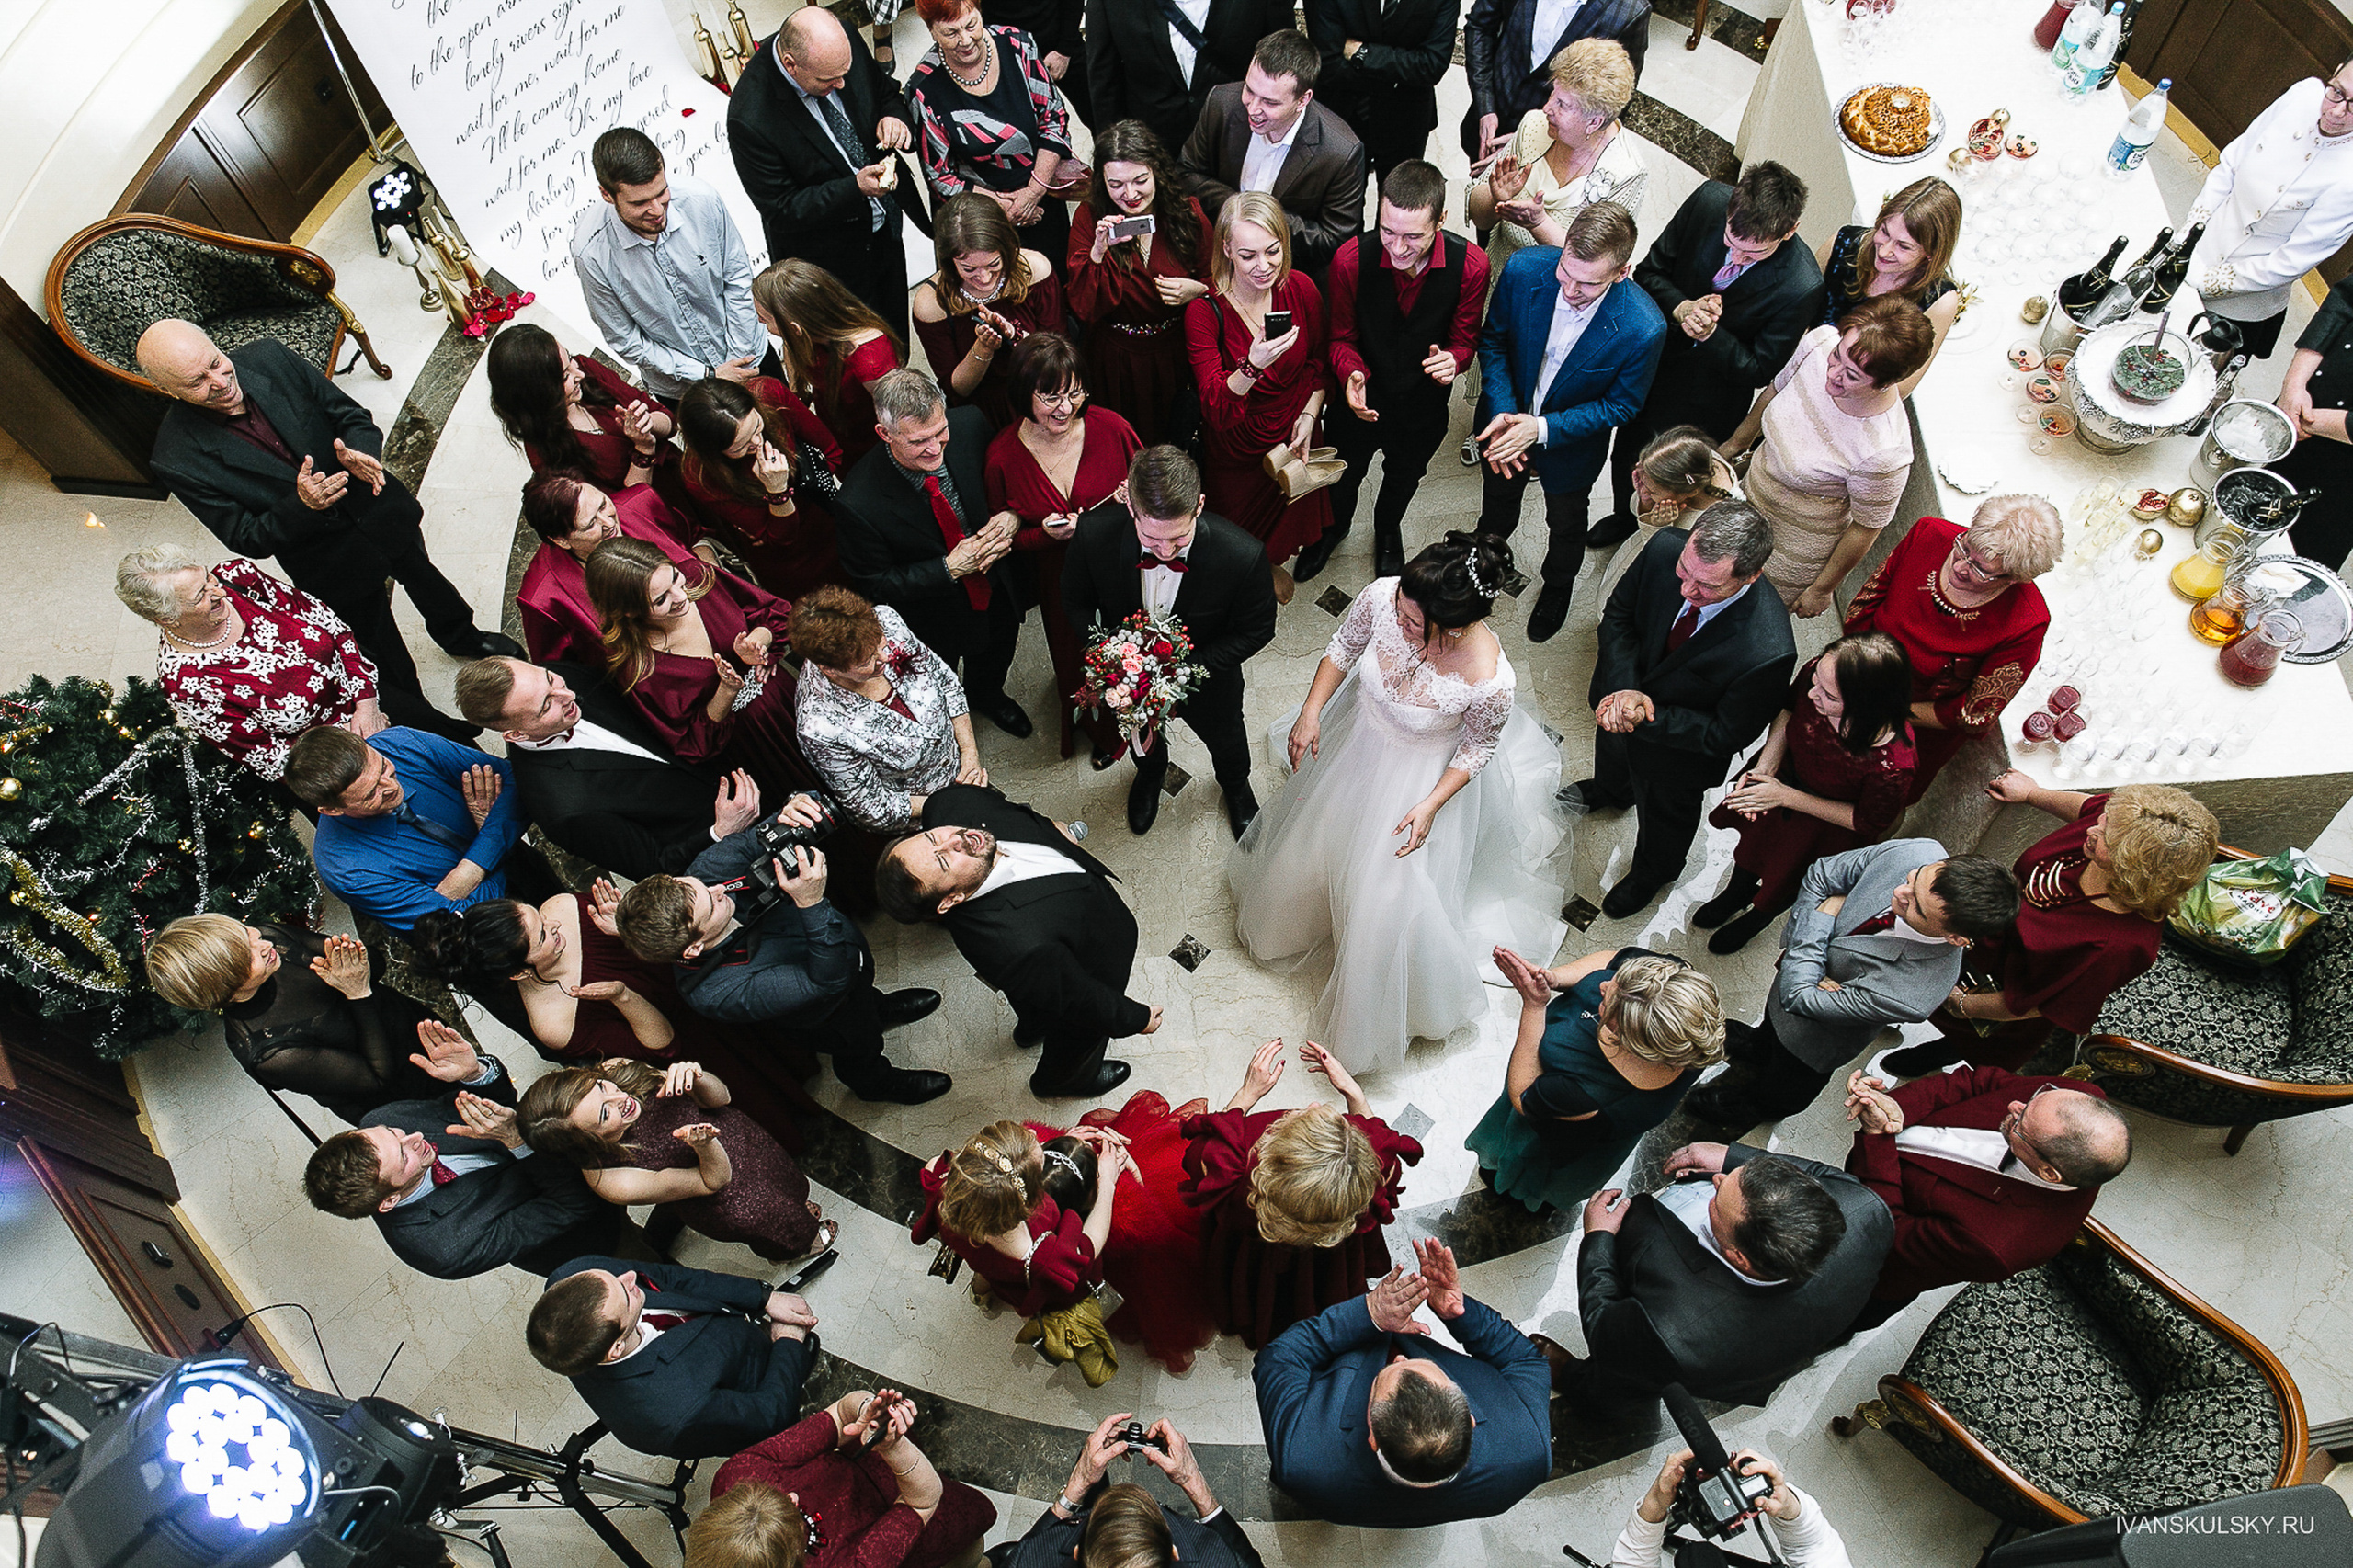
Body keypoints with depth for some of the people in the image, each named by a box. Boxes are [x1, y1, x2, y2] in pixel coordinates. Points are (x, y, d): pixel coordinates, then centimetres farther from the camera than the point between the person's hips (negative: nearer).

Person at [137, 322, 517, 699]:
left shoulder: (270, 357, -18)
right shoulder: (178, 459, -26)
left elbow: (353, 417, -8)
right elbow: (245, 539, -20)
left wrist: (360, 453, -31)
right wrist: (300, 506, -38)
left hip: (381, 511, 3)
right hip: (333, 567, -3)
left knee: (424, 576, 32)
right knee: (383, 653, 17)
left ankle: (463, 638, 63)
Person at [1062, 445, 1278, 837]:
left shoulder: (1243, 555, -40)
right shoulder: (1094, 535, -35)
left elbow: (1256, 630, -20)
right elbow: (1077, 603, -13)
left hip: (1206, 676, -1)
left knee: (1224, 735, 32)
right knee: (1141, 731, 35)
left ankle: (1235, 785, 70)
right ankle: (1150, 774, 74)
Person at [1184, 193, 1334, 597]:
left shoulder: (1300, 289, -16)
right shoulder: (1204, 311, -27)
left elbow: (1318, 363, 3)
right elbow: (1215, 409, -32)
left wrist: (1309, 416, -9)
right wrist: (1253, 366, -48)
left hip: (1292, 438, 3)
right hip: (1236, 449, -3)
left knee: (1289, 516, 29)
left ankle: (1272, 564, 63)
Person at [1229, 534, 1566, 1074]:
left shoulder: (1491, 682, -39)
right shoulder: (1382, 597, -31)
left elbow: (1478, 750, -17)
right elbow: (1342, 649, -9)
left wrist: (1431, 806, -22)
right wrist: (1310, 712, -15)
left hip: (1424, 774, -4)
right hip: (1357, 734, 4)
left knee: (1395, 893, 12)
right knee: (1317, 832, 29)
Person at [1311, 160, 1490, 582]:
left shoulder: (1471, 265, -27)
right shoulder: (1351, 258, -29)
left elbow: (1464, 339, -11)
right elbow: (1341, 337, -13)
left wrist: (1452, 360, -36)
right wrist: (1352, 373, -36)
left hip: (1423, 405, 1)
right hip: (1362, 398, -1)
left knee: (1403, 479, 30)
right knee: (1343, 476, 27)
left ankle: (1388, 530, 66)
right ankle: (1335, 526, 63)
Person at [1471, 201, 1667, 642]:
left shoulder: (1643, 328, -35)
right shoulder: (1524, 268, -30)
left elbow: (1621, 405, -19)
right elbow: (1493, 339, -13)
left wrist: (1543, 429, -30)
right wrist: (1502, 412, -25)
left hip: (1571, 440, -2)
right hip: (1508, 420, 2)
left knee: (1566, 523, 26)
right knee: (1499, 499, 31)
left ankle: (1558, 587, 59)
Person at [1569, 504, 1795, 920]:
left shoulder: (1768, 653, -44)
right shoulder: (1666, 548, -33)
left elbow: (1727, 735, -27)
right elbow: (1618, 615, -15)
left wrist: (1645, 717, -36)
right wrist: (1623, 690, -30)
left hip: (1679, 749, -4)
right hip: (1623, 688, 4)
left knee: (1664, 814, 28)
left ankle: (1652, 873, 63)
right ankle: (1611, 791, 76)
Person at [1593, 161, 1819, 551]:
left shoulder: (1802, 287, -33)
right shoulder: (1709, 200, -23)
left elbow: (1758, 370, -21)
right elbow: (1648, 271, -10)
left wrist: (1709, 335, -36)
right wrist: (1682, 309, -29)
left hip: (1707, 403, -4)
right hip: (1654, 359, 4)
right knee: (1626, 456, 27)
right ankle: (1623, 518, 59)